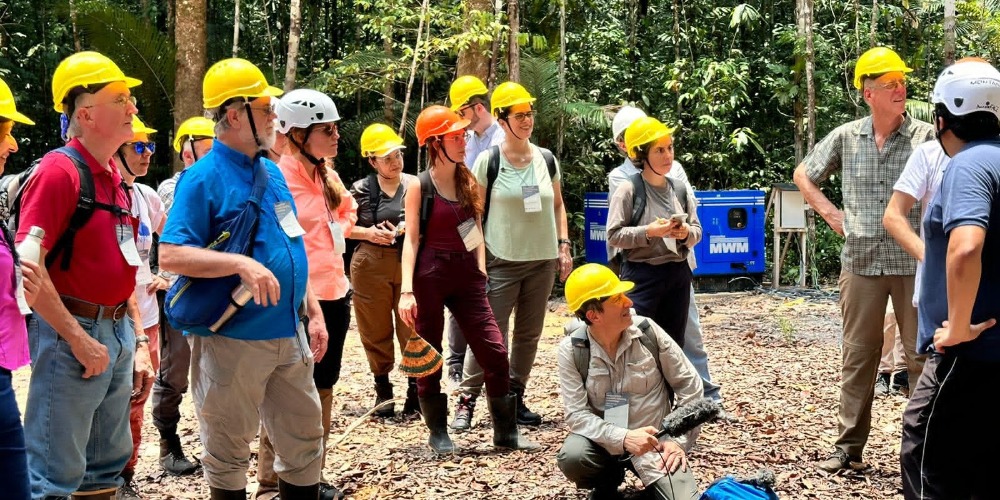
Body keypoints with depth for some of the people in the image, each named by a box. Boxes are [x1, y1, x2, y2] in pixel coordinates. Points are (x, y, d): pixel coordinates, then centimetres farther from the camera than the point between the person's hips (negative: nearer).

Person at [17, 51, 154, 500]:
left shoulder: (114, 178, 12)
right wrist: (78, 339, -20)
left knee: (107, 462, 18)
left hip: (117, 331, 9)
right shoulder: (59, 171, -14)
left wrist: (138, 341, 16)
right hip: (72, 332, -9)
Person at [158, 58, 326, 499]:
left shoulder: (272, 173, 12)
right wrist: (241, 263, -30)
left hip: (289, 335, 7)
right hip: (233, 341, -7)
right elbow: (170, 255, -19)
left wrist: (313, 311, 13)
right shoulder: (203, 179, -12)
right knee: (228, 454, 6)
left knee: (305, 442, 13)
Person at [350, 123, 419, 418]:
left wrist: (406, 228, -12)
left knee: (413, 329, -3)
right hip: (371, 266, 1)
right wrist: (368, 232, -11)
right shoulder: (361, 190, 3)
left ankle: (415, 389, 9)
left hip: (410, 263, 0)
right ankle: (382, 390, 20)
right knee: (376, 330, 8)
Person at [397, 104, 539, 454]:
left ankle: (506, 432, 8)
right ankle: (438, 433, 17)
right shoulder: (419, 187, -4)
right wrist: (407, 290, -16)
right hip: (430, 274, -4)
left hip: (466, 273, 4)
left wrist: (481, 269, 6)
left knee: (495, 352, -1)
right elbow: (411, 239, -8)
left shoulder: (469, 183, 10)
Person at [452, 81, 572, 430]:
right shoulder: (488, 161, -6)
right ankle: (466, 402, 2)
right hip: (501, 262, -4)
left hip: (542, 261, 5)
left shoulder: (546, 160, 7)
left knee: (529, 335, 10)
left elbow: (558, 206, 16)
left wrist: (563, 246, 8)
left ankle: (515, 400, 21)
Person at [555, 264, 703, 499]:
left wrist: (680, 441, -8)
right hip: (606, 439, 0)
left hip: (655, 442, 0)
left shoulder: (648, 331, -11)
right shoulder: (571, 350, -13)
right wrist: (623, 438, -31)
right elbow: (577, 414, -16)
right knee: (571, 457, -31)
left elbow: (690, 386, -2)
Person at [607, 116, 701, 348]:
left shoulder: (680, 189, 6)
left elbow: (697, 231, 11)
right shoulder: (629, 190, -8)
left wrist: (686, 234, -11)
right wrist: (648, 232, -22)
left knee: (674, 344, 11)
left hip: (678, 275, 5)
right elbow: (614, 235, -11)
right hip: (641, 275, -5)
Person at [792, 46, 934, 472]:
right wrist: (830, 213, 8)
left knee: (922, 355, 3)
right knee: (858, 356, 9)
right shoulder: (846, 138, 4)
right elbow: (803, 175, 17)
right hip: (861, 262, 2)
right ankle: (849, 444, 19)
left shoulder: (925, 137, -4)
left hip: (914, 263, -2)